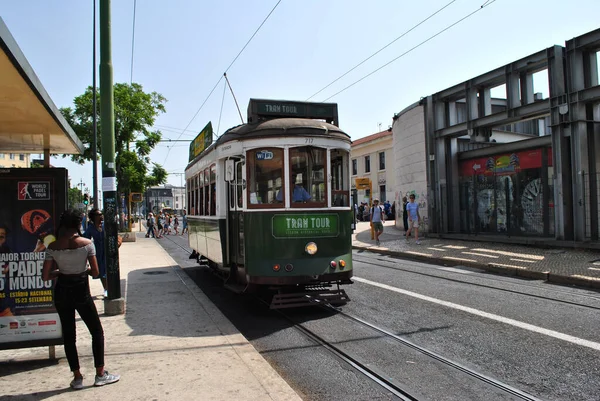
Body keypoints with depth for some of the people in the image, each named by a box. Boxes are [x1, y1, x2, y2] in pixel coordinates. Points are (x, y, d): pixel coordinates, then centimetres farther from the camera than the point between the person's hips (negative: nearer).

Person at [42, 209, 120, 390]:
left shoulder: (53, 247, -5)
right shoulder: (87, 243, -12)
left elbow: (45, 276, -4)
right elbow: (95, 272, -12)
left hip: (61, 292, 3)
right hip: (81, 291, -3)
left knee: (68, 334, 14)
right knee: (97, 332, 11)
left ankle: (77, 377, 19)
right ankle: (100, 374, 15)